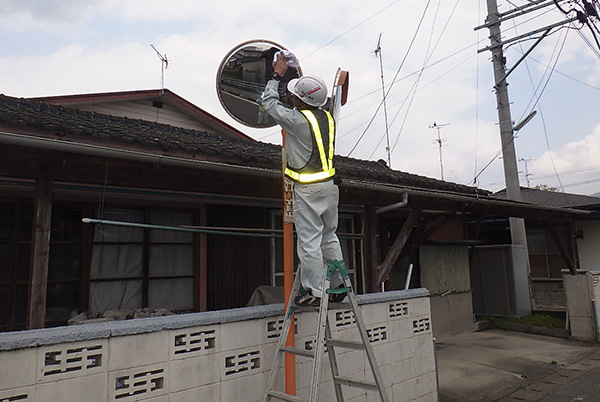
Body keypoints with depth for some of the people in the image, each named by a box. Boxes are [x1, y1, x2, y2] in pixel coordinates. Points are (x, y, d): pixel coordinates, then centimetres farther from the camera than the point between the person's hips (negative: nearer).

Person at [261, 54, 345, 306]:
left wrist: (277, 75, 13)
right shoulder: (327, 117, 4)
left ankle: (315, 292, 8)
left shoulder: (297, 120, -17)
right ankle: (337, 286, 26)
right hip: (330, 184, 8)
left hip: (307, 189, -8)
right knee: (329, 237, 17)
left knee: (309, 241, 0)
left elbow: (269, 101, -2)